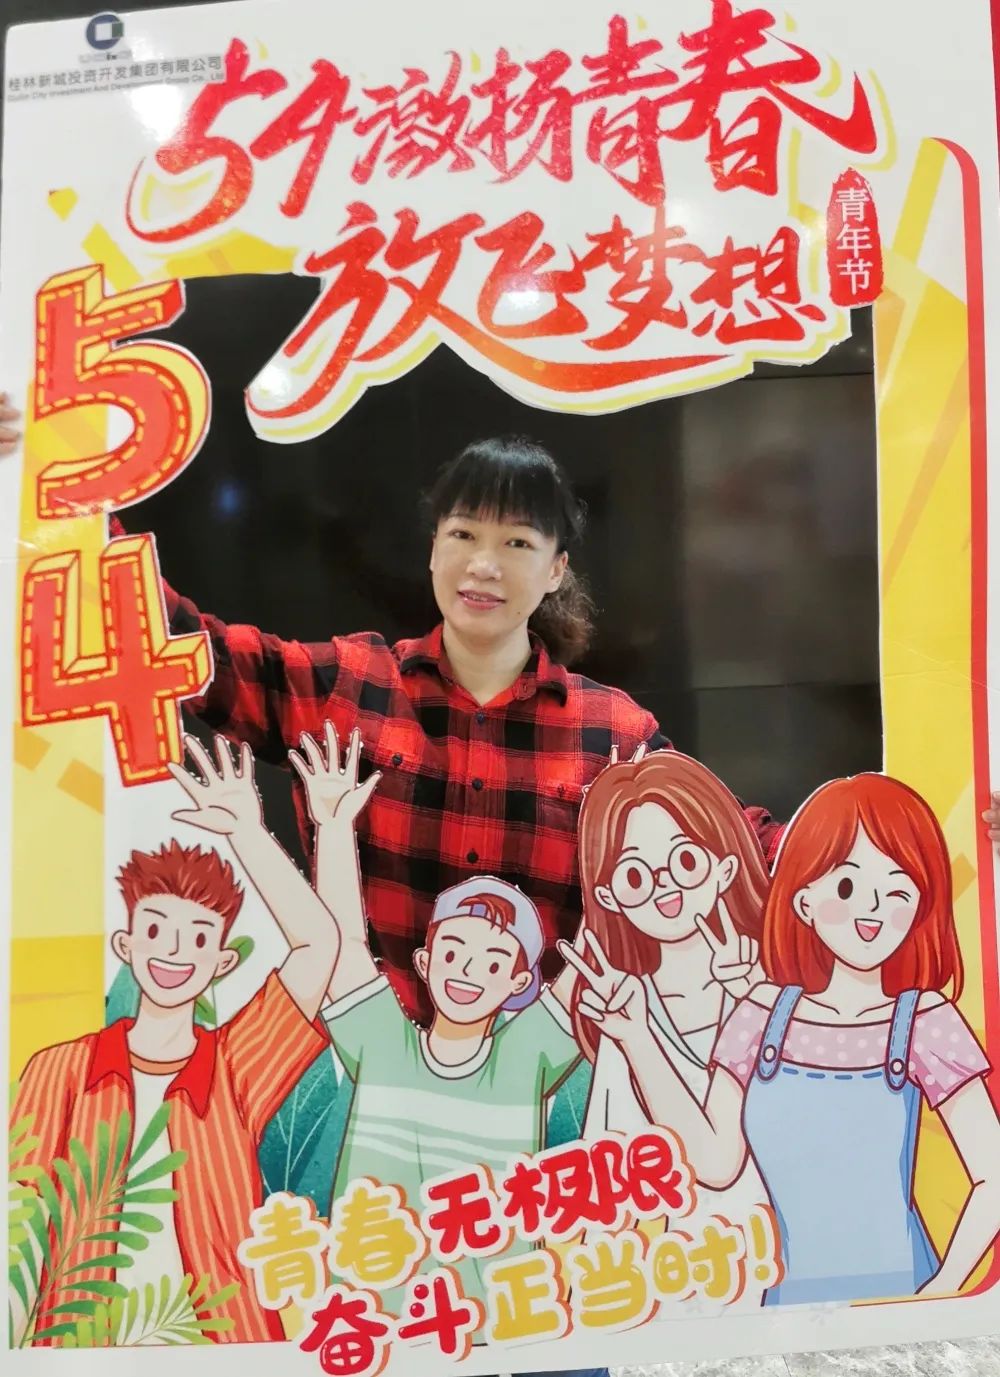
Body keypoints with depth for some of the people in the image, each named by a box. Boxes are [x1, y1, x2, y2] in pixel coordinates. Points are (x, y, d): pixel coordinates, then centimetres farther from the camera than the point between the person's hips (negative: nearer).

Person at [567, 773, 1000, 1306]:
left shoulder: (924, 1022, -12)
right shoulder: (766, 1014, -4)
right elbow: (714, 1161, -4)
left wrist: (940, 1295, -14)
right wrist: (637, 1039, -8)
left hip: (897, 1298, -2)